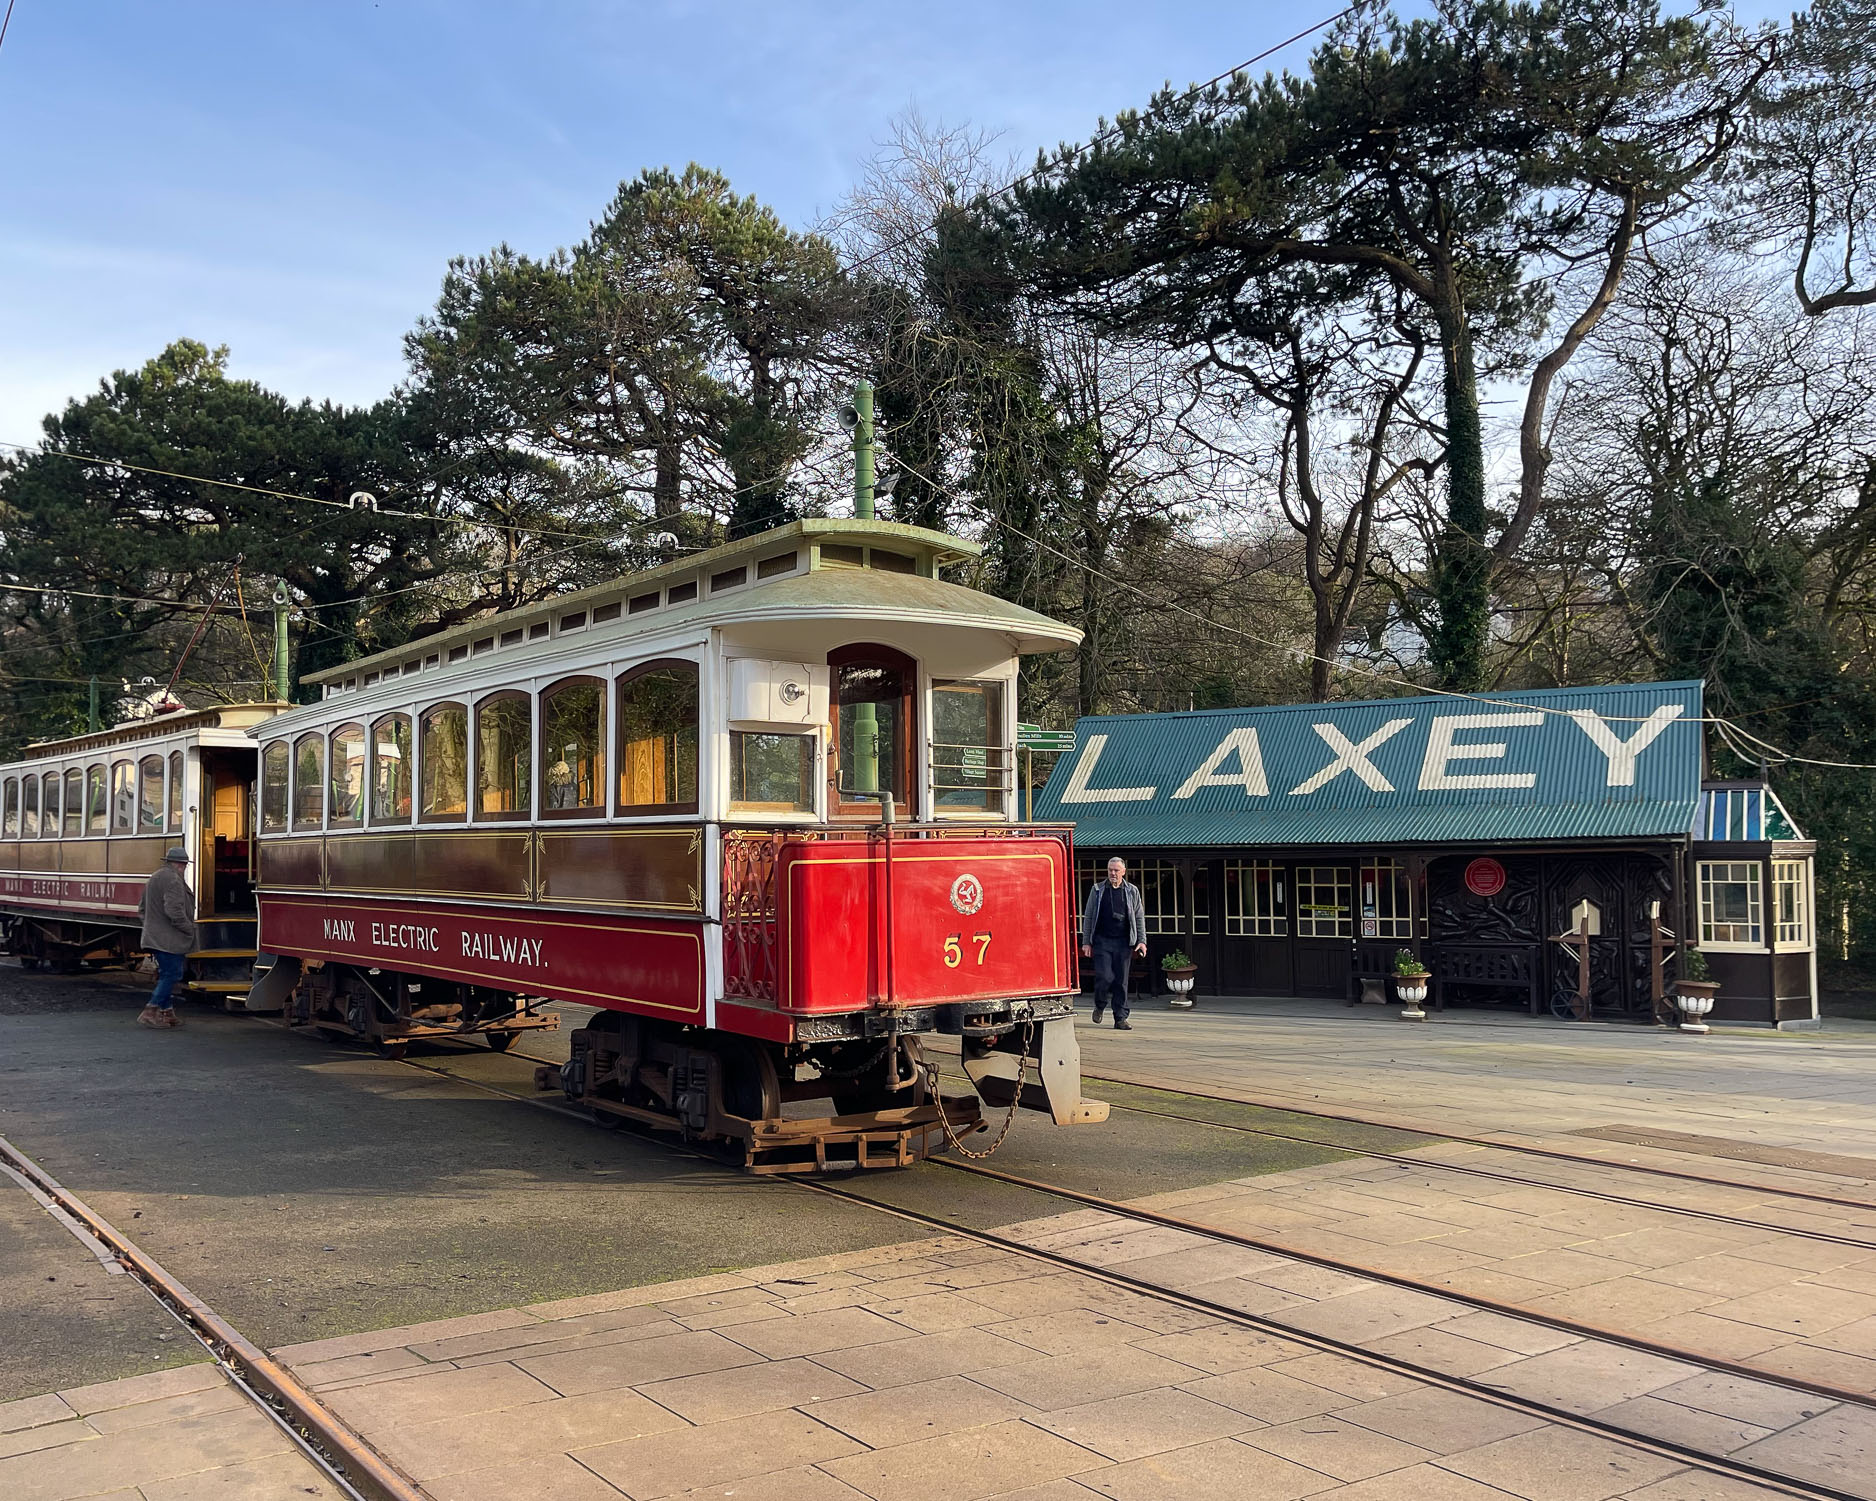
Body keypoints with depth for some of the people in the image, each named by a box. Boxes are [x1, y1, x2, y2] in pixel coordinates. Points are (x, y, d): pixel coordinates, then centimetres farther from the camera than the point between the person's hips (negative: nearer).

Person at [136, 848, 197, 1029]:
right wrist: (189, 929, -13)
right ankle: (150, 1012, -8)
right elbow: (174, 911, -24)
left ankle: (167, 1012, 19)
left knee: (166, 975, 16)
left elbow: (142, 909, 23)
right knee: (171, 975, -6)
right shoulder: (174, 880, -17)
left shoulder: (153, 878, 17)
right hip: (170, 939, -10)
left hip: (154, 937, 10)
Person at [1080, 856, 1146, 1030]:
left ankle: (1121, 1018, 7)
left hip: (1123, 942, 1)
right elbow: (1088, 916, 9)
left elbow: (1139, 917, 12)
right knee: (1104, 977, -11)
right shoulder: (1098, 890, 7)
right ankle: (1099, 1006, 17)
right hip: (1102, 941, -1)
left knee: (1121, 980, 1)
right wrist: (1086, 942, 4)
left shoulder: (1132, 891, 9)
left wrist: (1141, 941, 1)